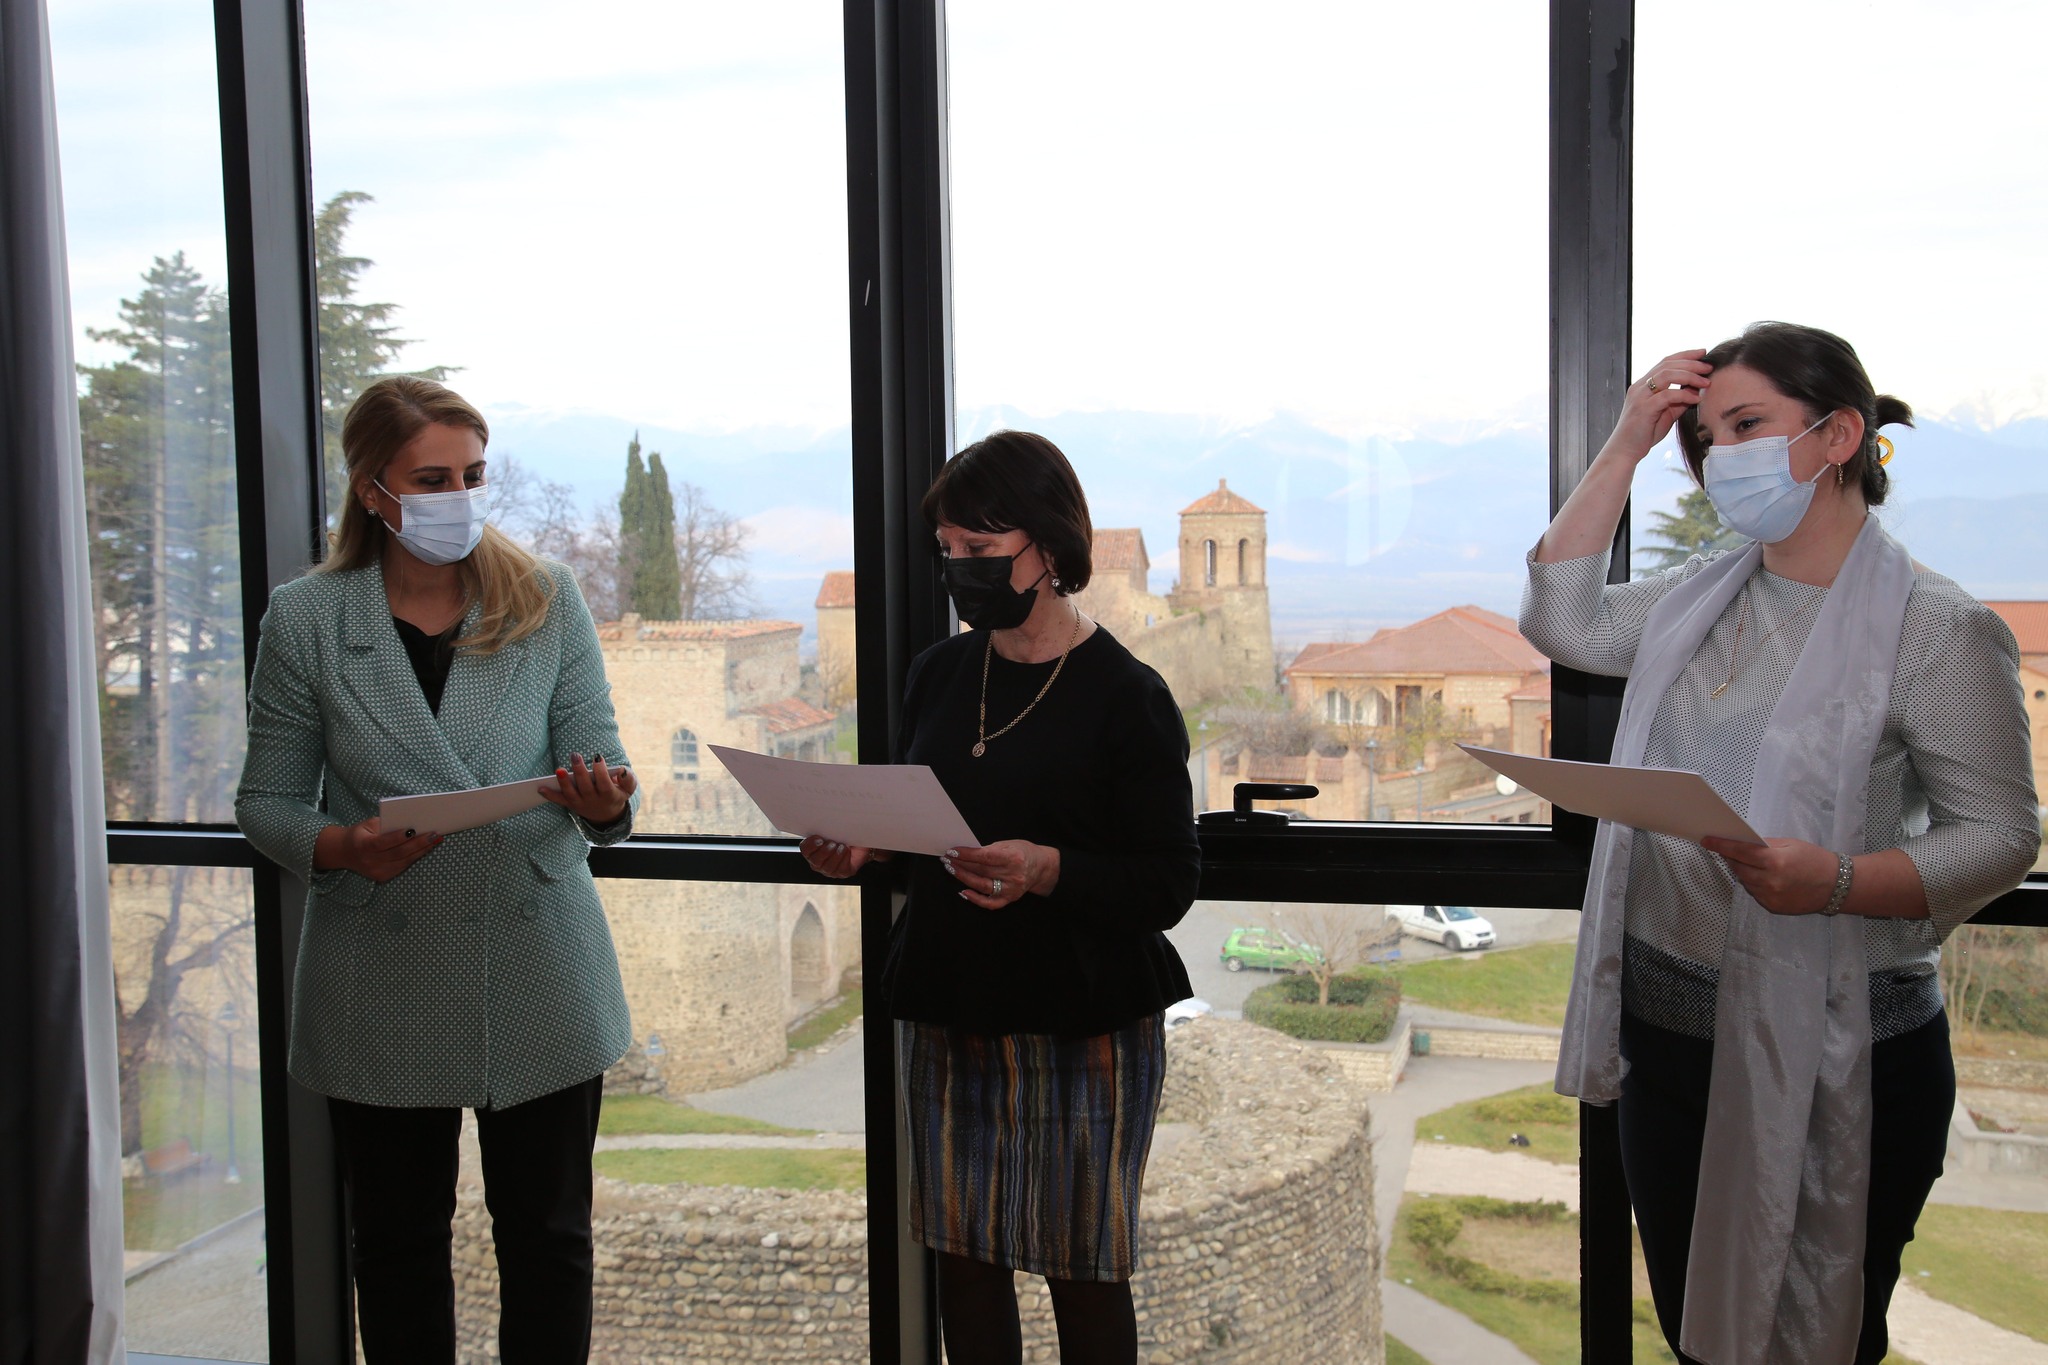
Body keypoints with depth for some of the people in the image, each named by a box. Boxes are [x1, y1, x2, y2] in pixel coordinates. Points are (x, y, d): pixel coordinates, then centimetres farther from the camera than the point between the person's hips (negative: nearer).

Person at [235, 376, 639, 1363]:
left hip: (538, 970, 0)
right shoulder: (305, 619, -2)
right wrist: (344, 848, -19)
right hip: (381, 982, 0)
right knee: (397, 1238, 14)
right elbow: (266, 801, 2)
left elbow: (602, 774, -2)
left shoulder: (548, 602, 0)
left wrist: (602, 803, -25)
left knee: (546, 1235, 10)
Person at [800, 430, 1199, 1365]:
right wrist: (862, 848, -2)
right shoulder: (939, 673, 9)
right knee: (961, 1250, 11)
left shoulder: (1126, 695, -10)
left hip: (1082, 1024, -5)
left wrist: (1048, 870, -28)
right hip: (944, 1008, 5)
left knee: (1082, 1268, 4)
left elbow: (1168, 884, -13)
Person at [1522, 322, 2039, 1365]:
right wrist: (1624, 448, 3)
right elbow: (1562, 621, 7)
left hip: (1831, 1053, -6)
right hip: (1667, 1032, 6)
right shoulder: (1702, 596, 9)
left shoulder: (1938, 629, -12)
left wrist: (1836, 880, -31)